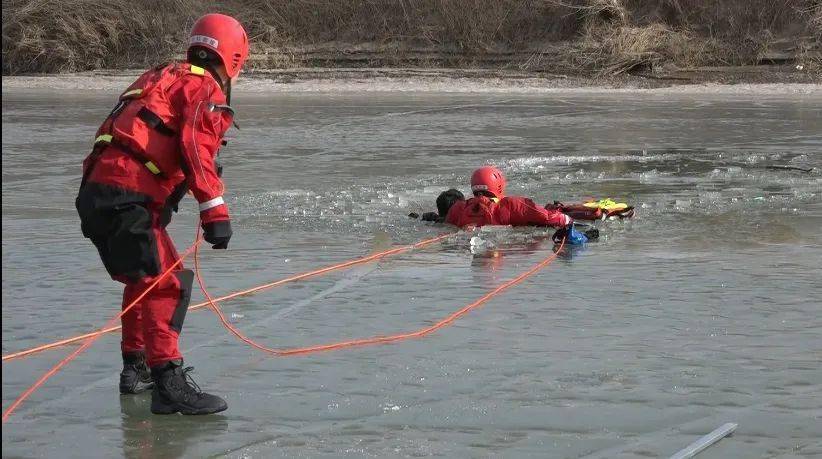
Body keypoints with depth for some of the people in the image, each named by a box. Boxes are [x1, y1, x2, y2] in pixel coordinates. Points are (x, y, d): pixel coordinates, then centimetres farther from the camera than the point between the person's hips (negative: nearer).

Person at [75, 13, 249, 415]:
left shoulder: (163, 77, 26)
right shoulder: (205, 88, -2)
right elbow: (195, 148, -17)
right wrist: (215, 211, -21)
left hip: (97, 191, 9)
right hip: (127, 198, -9)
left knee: (145, 277, 24)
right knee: (165, 283, -12)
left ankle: (136, 367, 33)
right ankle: (168, 383, -20)